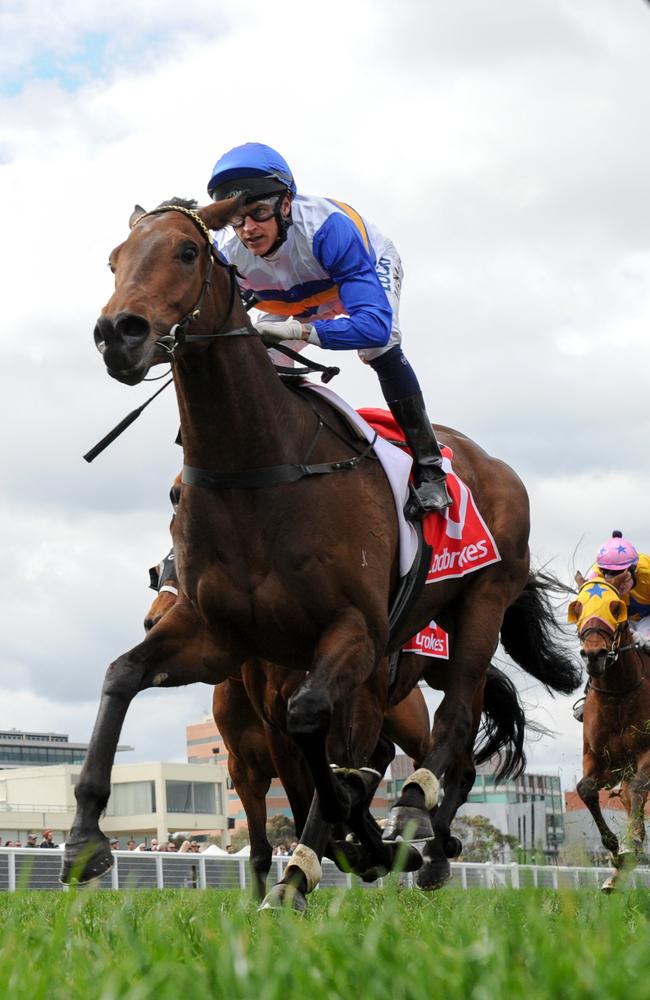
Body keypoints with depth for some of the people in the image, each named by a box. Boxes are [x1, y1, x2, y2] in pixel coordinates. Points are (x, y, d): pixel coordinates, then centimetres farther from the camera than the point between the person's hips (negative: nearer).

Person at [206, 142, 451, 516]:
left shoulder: (326, 228, -48)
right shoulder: (227, 254, -33)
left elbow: (375, 323, -55)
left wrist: (292, 330, -63)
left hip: (371, 265, -5)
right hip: (302, 294, 5)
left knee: (380, 344, -31)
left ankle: (429, 468, -25)